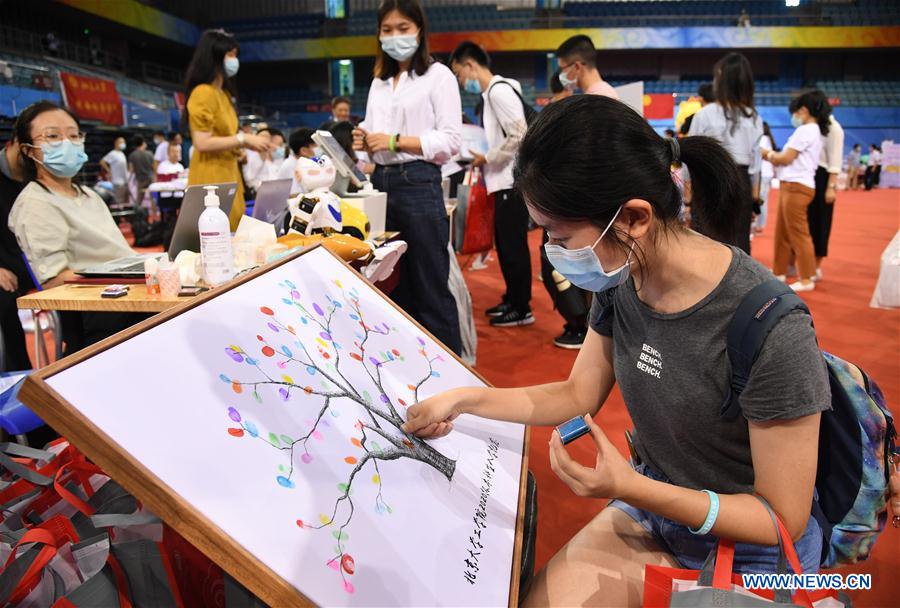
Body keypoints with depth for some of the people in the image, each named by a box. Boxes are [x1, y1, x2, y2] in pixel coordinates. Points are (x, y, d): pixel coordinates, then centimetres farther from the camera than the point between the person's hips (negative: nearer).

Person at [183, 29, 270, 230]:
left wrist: (246, 143, 9)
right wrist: (243, 138, -16)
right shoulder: (203, 93, -13)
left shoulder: (223, 94, 15)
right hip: (211, 177, -9)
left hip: (228, 174, 9)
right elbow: (202, 143, -20)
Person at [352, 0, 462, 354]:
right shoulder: (379, 82, 18)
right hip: (382, 183, 7)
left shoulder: (438, 75, -1)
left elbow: (451, 140, -10)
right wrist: (366, 142, -2)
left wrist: (395, 140, -14)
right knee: (394, 284, 12)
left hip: (418, 184, -6)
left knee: (431, 286, -3)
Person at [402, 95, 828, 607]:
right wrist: (464, 400, -4)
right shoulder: (621, 279, -11)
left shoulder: (770, 330, -30)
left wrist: (628, 488, -29)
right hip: (650, 504, 5)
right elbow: (579, 395, 4)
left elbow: (784, 520, -18)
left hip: (751, 550, -4)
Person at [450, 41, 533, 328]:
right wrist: (483, 157, 8)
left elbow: (520, 135, -21)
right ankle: (513, 299, 27)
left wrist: (487, 158, -12)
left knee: (513, 246, -3)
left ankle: (522, 309, 6)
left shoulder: (499, 90, -13)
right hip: (505, 181, 10)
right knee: (505, 245, 15)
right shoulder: (492, 92, 15)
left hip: (512, 182, -10)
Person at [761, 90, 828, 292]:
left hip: (796, 187, -10)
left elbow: (786, 158, -12)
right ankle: (779, 272, 22)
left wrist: (767, 154, 4)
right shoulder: (815, 131, 19)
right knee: (782, 232, 14)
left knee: (798, 233, -5)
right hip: (792, 186, 10)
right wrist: (772, 156, 7)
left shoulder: (805, 130, -11)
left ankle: (806, 279, 0)